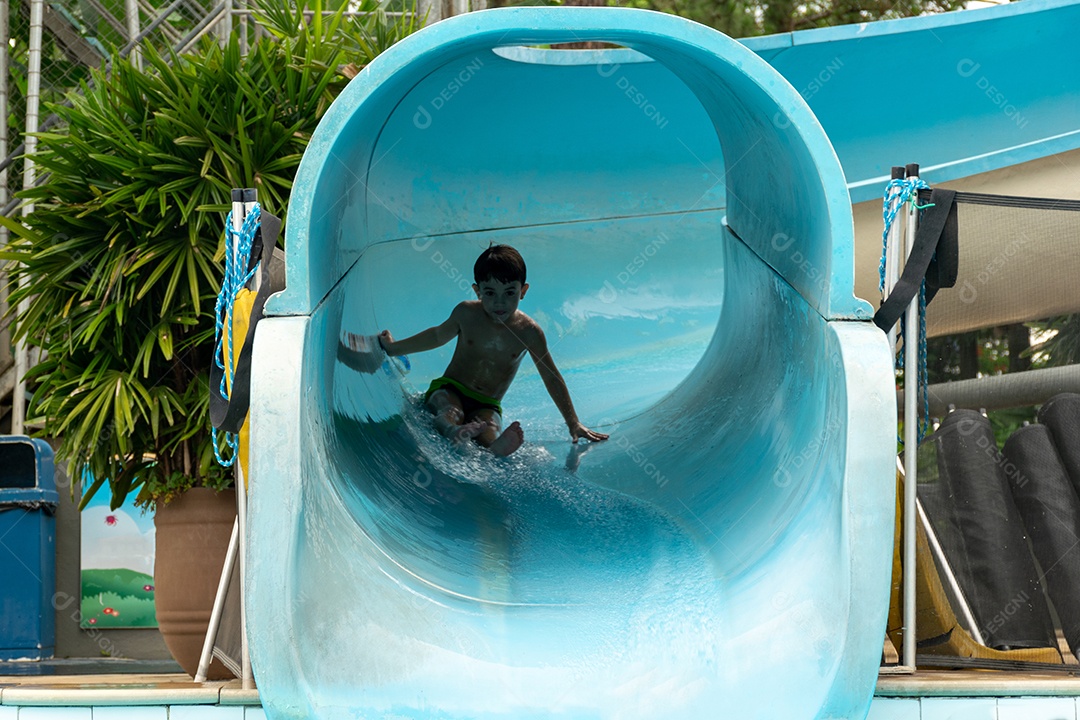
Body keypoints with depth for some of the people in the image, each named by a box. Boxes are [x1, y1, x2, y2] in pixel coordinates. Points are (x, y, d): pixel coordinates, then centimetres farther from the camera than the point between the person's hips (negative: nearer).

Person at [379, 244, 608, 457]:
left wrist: (573, 423, 1)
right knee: (449, 413, -40)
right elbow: (438, 336, 20)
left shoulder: (528, 332, -5)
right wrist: (394, 348, 30)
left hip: (486, 406, -1)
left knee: (489, 436, -39)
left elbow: (552, 379, 3)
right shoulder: (467, 313, -2)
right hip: (449, 389, 1)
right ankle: (453, 432, -74)